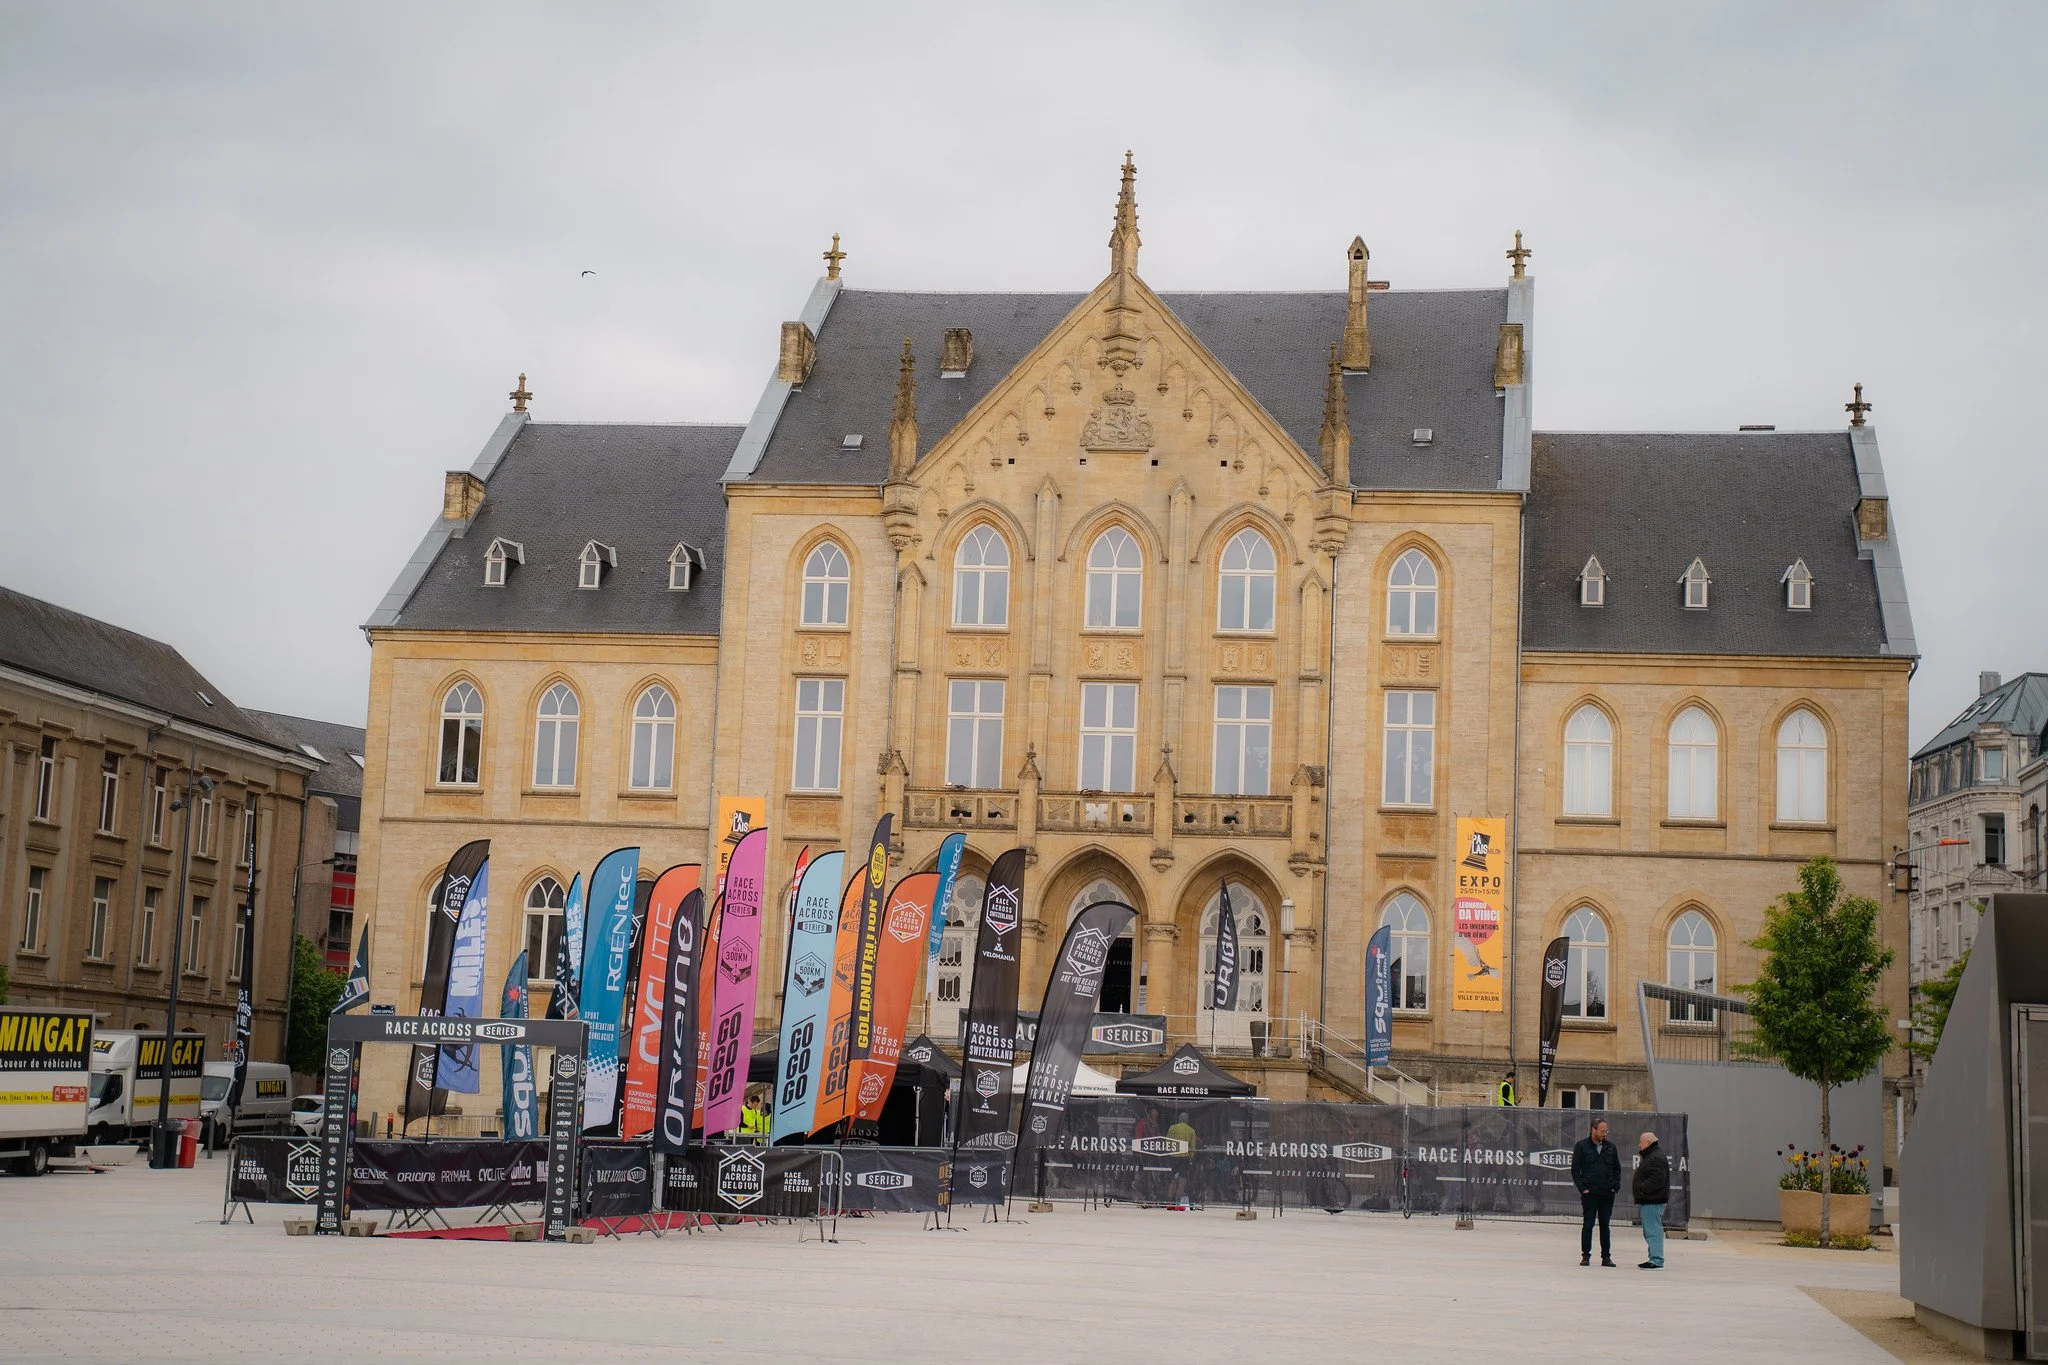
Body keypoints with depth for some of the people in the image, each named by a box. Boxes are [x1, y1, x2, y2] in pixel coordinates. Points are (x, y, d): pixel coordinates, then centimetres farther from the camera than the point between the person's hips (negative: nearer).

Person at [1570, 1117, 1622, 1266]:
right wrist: (1582, 1188, -8)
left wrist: (1616, 1187, 4)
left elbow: (1617, 1169, 16)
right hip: (1589, 1193, -3)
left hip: (1607, 1193, 3)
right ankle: (1585, 1256, 5)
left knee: (1605, 1225, 7)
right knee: (1588, 1225, 0)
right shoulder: (1582, 1146, 0)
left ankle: (1606, 1257, 11)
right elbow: (1575, 1169, 0)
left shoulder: (1610, 1147, 10)